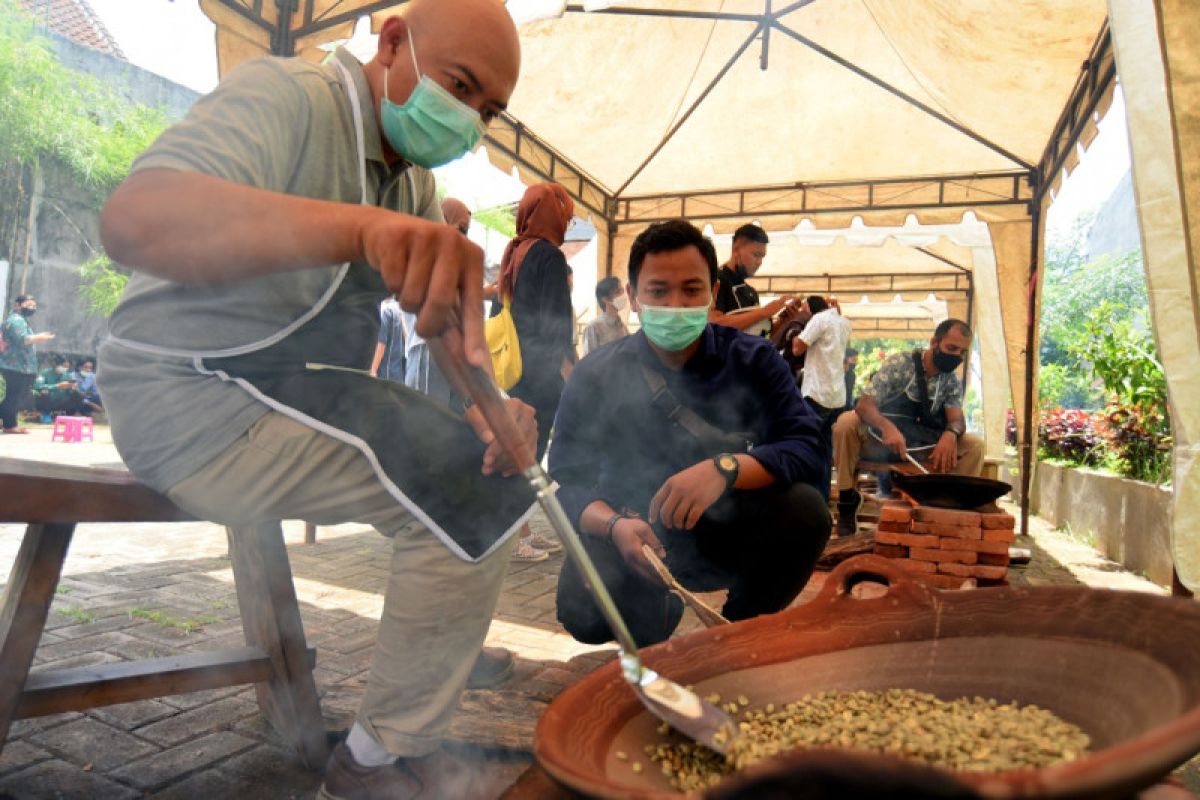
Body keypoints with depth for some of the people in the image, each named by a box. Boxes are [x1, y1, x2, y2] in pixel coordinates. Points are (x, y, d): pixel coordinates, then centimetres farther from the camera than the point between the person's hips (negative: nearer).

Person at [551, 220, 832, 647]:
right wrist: (614, 525, -32)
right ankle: (652, 616, 10)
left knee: (805, 510, -27)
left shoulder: (752, 360, -6)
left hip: (723, 531, 1)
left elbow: (810, 452, -16)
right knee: (583, 608, -29)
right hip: (633, 536, 0)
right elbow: (569, 480, -9)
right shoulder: (595, 374, -7)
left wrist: (726, 468, -36)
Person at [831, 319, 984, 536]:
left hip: (923, 450, 3)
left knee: (975, 445, -17)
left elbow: (956, 419, -9)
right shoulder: (899, 363, -10)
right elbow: (863, 405, -21)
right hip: (883, 440, -3)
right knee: (847, 421, -32)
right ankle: (847, 498, -18)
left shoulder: (952, 383, 5)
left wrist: (950, 433, -36)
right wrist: (887, 427, -43)